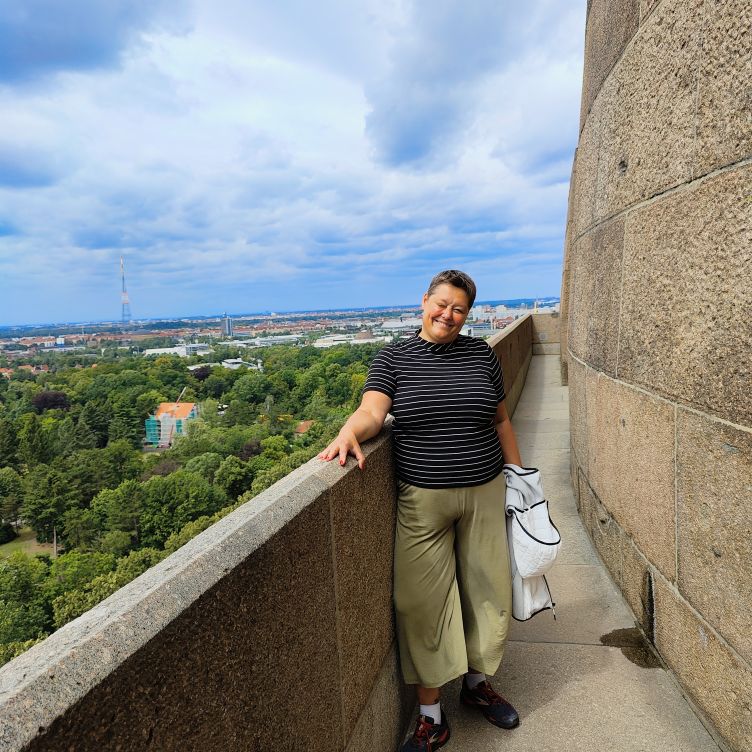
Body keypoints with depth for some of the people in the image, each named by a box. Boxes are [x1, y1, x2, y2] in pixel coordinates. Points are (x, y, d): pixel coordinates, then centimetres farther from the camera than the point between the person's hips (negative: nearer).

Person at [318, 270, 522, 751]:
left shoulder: (481, 355, 5)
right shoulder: (393, 359, -2)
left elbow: (501, 422, 11)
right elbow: (372, 411, -15)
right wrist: (350, 431, -36)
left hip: (484, 493, 3)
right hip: (422, 499, -2)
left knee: (487, 590, 15)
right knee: (423, 602, 4)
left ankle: (477, 683, 42)